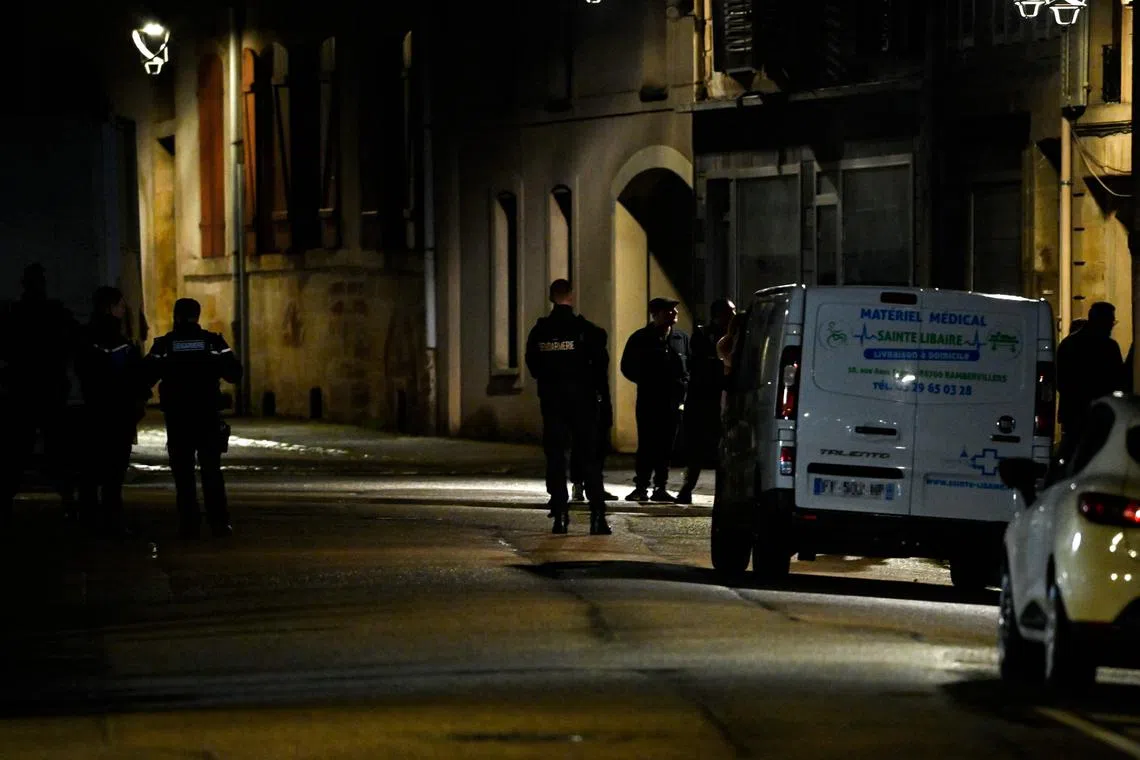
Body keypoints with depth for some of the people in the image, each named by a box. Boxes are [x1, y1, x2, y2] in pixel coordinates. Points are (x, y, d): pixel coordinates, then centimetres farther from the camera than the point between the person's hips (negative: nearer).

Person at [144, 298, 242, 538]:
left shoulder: (163, 345, -3)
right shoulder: (212, 341, -2)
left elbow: (147, 376, -9)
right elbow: (234, 372, -3)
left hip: (176, 417, -1)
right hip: (208, 416, 1)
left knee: (183, 472, 4)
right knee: (211, 469, 8)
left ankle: (189, 524, -1)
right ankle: (219, 522, 4)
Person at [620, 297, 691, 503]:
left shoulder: (682, 338, 11)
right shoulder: (640, 339, 1)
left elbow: (691, 364, 16)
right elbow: (628, 367, 4)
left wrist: (684, 382, -1)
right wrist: (646, 382, -6)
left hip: (674, 400, 3)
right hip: (648, 401, -3)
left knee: (666, 446, 4)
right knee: (647, 445, -7)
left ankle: (660, 488, 9)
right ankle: (641, 487, -3)